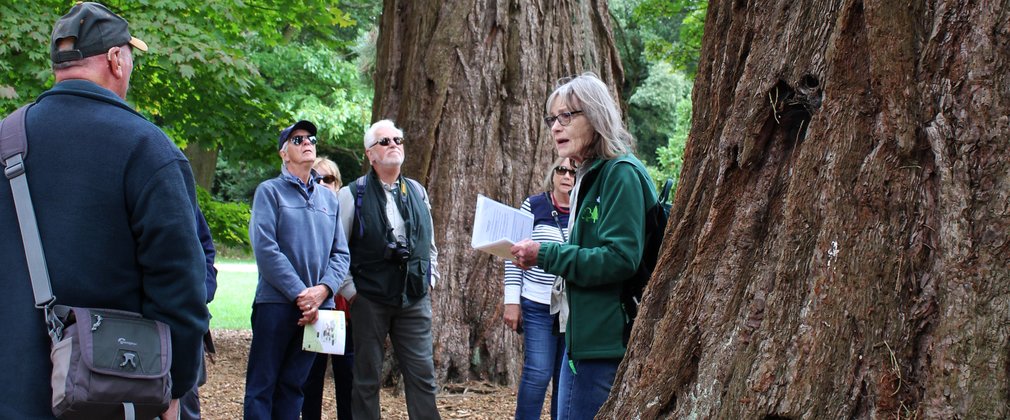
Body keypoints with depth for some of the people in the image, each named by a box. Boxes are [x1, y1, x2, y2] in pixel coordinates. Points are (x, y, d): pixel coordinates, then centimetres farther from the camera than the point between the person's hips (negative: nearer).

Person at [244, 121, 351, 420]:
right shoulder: (270, 191, 1)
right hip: (276, 303, -4)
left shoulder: (329, 198, 15)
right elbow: (265, 248, -10)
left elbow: (341, 253, 9)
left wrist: (323, 289, -9)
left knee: (293, 384, 10)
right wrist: (299, 293, -16)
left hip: (318, 305, 4)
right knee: (262, 384, -2)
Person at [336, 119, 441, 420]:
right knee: (367, 378, 4)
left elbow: (429, 243, 21)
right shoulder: (353, 194, -2)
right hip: (368, 300, -3)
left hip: (415, 300, 3)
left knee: (422, 375, 2)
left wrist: (430, 280, 13)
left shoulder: (418, 192, 12)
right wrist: (349, 290, -7)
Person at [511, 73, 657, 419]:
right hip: (583, 335, 10)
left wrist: (545, 254, -16)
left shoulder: (621, 173, -13)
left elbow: (621, 259, -21)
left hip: (605, 342, -10)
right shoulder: (589, 176, 17)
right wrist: (538, 255, 8)